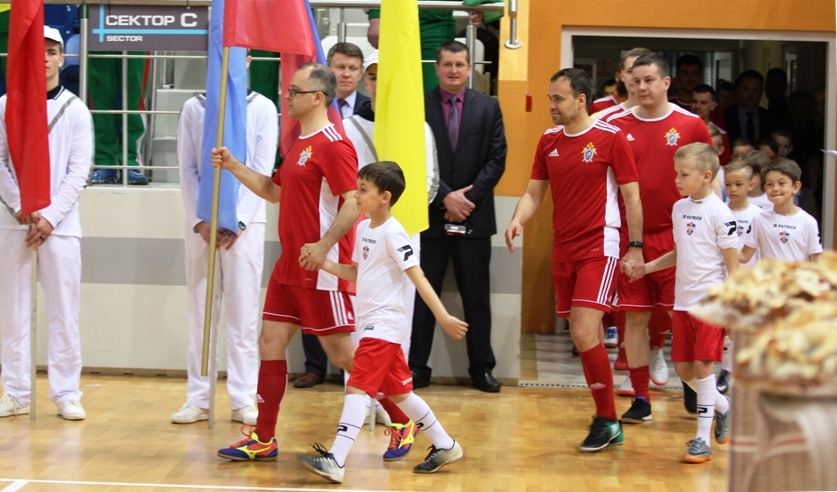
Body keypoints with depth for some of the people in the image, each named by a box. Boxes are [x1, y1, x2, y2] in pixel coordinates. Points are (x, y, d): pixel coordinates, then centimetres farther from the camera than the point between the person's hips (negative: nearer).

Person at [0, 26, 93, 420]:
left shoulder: (75, 110, 4)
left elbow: (79, 170, -1)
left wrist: (51, 216, -10)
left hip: (60, 222, -1)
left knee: (64, 310, 0)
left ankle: (66, 394, 5)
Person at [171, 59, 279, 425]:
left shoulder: (262, 108, 4)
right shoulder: (194, 107, 8)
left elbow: (262, 171, -1)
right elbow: (187, 170, 4)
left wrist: (238, 222, -10)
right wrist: (200, 221, -7)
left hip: (245, 222, -1)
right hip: (201, 221, 2)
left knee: (243, 312, -1)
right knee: (200, 310, 3)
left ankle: (243, 400, 3)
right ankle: (198, 398, 7)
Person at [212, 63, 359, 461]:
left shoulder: (333, 144, -14)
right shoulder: (299, 143, 15)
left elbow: (352, 203, -22)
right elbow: (274, 191, 28)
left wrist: (324, 245, -32)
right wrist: (233, 166, 20)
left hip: (323, 271, -9)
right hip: (289, 267, 9)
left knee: (341, 353, -2)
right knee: (270, 344, 6)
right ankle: (263, 439, 13)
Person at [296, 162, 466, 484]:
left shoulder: (392, 232, -15)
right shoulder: (364, 228, 11)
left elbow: (417, 276, -19)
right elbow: (356, 273, 20)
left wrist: (443, 317, -23)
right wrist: (324, 264, 6)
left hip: (384, 324, -10)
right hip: (373, 323, 10)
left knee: (357, 387, -14)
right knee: (397, 391, 15)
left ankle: (335, 461, -16)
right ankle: (445, 446, 27)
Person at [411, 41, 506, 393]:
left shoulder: (488, 107, 7)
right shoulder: (419, 106, 1)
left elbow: (497, 159, 1)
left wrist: (469, 197, -10)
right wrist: (445, 197, -13)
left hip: (473, 215, 1)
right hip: (430, 215, -1)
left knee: (477, 296, 7)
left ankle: (482, 368, 14)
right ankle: (416, 367, 10)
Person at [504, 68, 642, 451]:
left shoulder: (610, 138, -7)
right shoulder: (549, 141, 9)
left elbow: (631, 195, -5)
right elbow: (534, 192, 11)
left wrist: (635, 247, -8)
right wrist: (518, 220, -9)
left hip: (599, 247, -6)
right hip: (563, 248, 6)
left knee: (584, 333, -16)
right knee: (583, 336, 8)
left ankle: (607, 420, -3)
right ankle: (606, 420, 18)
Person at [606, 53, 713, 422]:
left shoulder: (691, 125, 0)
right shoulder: (616, 125, 3)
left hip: (676, 236, -1)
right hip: (630, 236, 1)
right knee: (635, 317, 4)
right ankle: (640, 399, 12)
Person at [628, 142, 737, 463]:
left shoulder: (719, 213, -11)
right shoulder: (679, 209, 9)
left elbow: (732, 262, -10)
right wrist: (648, 267, 11)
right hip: (683, 302, 7)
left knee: (703, 366, -6)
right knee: (683, 368, 9)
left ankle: (702, 440, 2)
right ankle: (723, 407, 33)